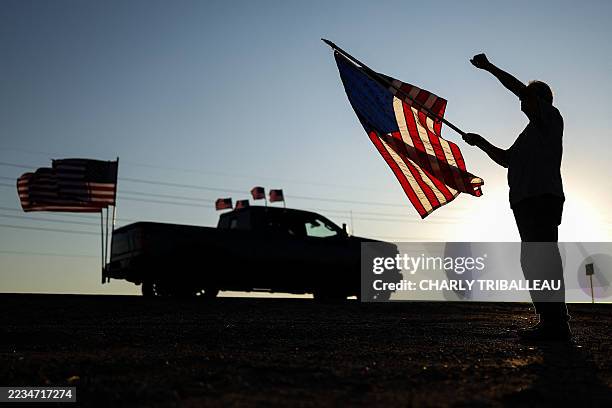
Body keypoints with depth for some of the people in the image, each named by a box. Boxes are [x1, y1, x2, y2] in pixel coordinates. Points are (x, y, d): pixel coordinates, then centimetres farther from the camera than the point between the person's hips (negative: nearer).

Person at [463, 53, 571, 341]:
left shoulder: (550, 117, 5)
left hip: (543, 197, -10)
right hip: (527, 200, 10)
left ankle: (555, 323, -18)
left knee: (543, 258, -16)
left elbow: (522, 90, -9)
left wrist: (488, 67, -4)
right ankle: (551, 321, 10)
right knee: (532, 260, 8)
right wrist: (481, 142, 26)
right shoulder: (533, 131, 31)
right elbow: (506, 158, 34)